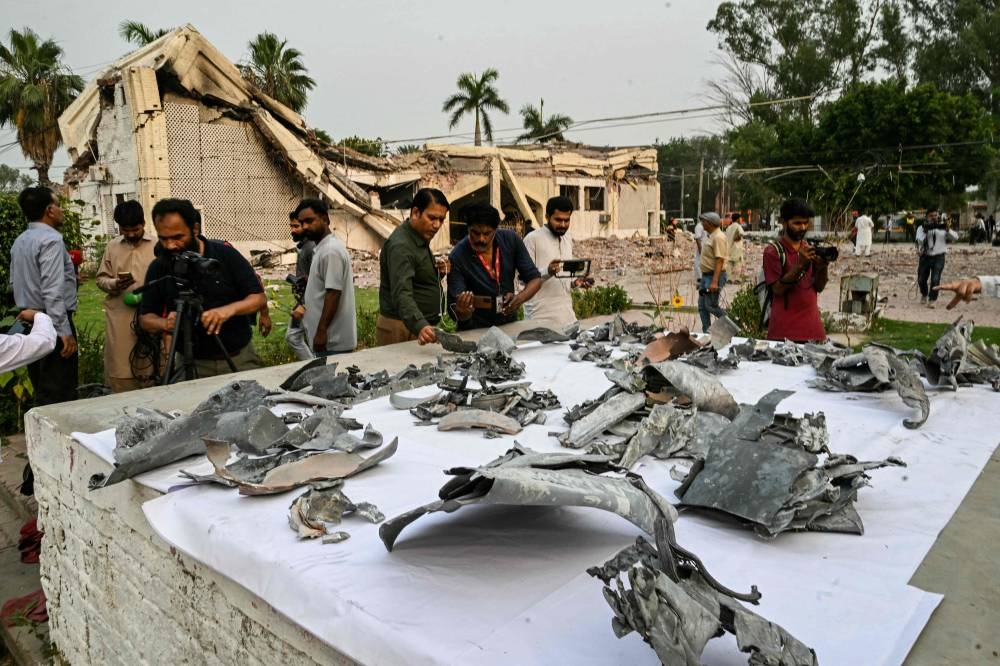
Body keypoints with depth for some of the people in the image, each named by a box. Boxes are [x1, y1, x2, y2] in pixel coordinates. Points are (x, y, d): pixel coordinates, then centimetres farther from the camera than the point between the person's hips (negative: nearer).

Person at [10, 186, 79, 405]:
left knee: (41, 390, 16)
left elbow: (14, 284, 21)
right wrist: (65, 331, -21)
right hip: (51, 322, -9)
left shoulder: (19, 241, 12)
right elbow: (53, 291, -22)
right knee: (59, 394, -5)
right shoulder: (51, 239, -15)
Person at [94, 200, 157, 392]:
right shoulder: (112, 246, 11)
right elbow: (101, 279, 13)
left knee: (150, 368, 3)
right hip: (119, 318, 3)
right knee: (120, 370, 4)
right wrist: (114, 284, -8)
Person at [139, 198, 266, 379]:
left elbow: (258, 297, -6)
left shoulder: (224, 253, -8)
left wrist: (229, 310, -26)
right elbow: (145, 318, 5)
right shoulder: (158, 268, -2)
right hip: (190, 363, 1)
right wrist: (165, 324, -18)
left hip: (239, 357, -1)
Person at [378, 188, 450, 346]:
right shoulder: (400, 246, -19)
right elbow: (402, 294, -31)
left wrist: (437, 273, 2)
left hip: (425, 326, 9)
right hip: (404, 329, -9)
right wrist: (420, 327, -47)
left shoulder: (421, 239, 12)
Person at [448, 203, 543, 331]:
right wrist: (462, 311, -40)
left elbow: (535, 279, 0)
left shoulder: (511, 240, -6)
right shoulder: (457, 258, -17)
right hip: (476, 331, -2)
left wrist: (520, 298, -19)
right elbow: (456, 314, -17)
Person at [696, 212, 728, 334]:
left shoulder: (718, 237, -16)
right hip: (706, 275, 10)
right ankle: (706, 332, 16)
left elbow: (720, 260, -23)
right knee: (702, 306, 9)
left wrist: (714, 282, -28)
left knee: (711, 305, -8)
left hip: (714, 276, -10)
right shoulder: (709, 235, 14)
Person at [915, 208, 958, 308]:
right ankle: (924, 295, 36)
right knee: (921, 279, 8)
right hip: (925, 257, 1)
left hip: (938, 257, -1)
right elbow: (919, 241, -14)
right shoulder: (922, 228, 1)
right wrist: (925, 231, -28)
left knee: (935, 280, -12)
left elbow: (956, 237, -6)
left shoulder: (942, 228, 4)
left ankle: (932, 300, -1)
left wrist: (947, 230, -23)